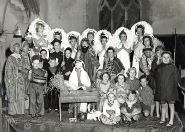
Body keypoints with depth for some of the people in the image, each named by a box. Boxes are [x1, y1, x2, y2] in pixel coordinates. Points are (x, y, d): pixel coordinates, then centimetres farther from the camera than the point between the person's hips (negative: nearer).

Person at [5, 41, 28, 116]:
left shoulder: (21, 58, 14)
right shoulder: (10, 58, -3)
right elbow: (8, 70, -6)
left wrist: (22, 70, -3)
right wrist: (10, 80, -12)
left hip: (21, 80, 5)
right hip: (12, 80, -5)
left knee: (21, 95, 4)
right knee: (12, 96, -4)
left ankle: (20, 111, 12)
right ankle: (12, 111, 3)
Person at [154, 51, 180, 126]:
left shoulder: (173, 67, -5)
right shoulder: (158, 67, 3)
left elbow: (177, 78, 0)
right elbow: (155, 76, 15)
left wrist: (172, 85, -2)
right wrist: (159, 84, 8)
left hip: (170, 89, -3)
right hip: (161, 89, 3)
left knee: (171, 105, 3)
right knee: (163, 105, 14)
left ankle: (171, 121, 9)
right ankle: (163, 119, 27)